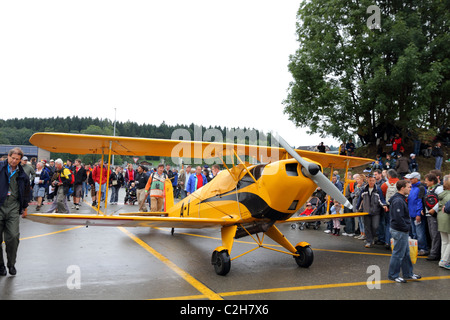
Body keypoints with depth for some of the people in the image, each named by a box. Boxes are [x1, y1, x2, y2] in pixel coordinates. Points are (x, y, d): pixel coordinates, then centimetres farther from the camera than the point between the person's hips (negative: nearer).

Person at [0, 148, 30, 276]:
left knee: (13, 236, -6)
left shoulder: (22, 175, 10)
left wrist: (25, 208, 25)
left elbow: (26, 192, 21)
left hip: (13, 207, 1)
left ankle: (11, 264, 11)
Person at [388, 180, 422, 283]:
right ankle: (393, 275, 11)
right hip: (399, 231, -11)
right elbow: (398, 218, -26)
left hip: (403, 231, 11)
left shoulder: (401, 199, 12)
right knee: (398, 254, 0)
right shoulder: (398, 201, -22)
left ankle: (408, 274, 31)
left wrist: (407, 227, 13)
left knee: (406, 253, 19)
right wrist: (406, 228, -16)